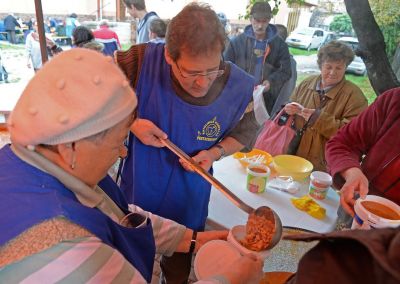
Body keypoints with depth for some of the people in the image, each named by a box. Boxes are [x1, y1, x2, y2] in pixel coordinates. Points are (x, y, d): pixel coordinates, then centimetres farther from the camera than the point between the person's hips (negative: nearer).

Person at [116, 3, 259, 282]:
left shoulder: (240, 86, -19)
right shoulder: (143, 61, -25)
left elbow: (246, 133, -2)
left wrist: (215, 152, -20)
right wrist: (131, 123, -25)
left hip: (188, 205, 1)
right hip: (138, 193, 0)